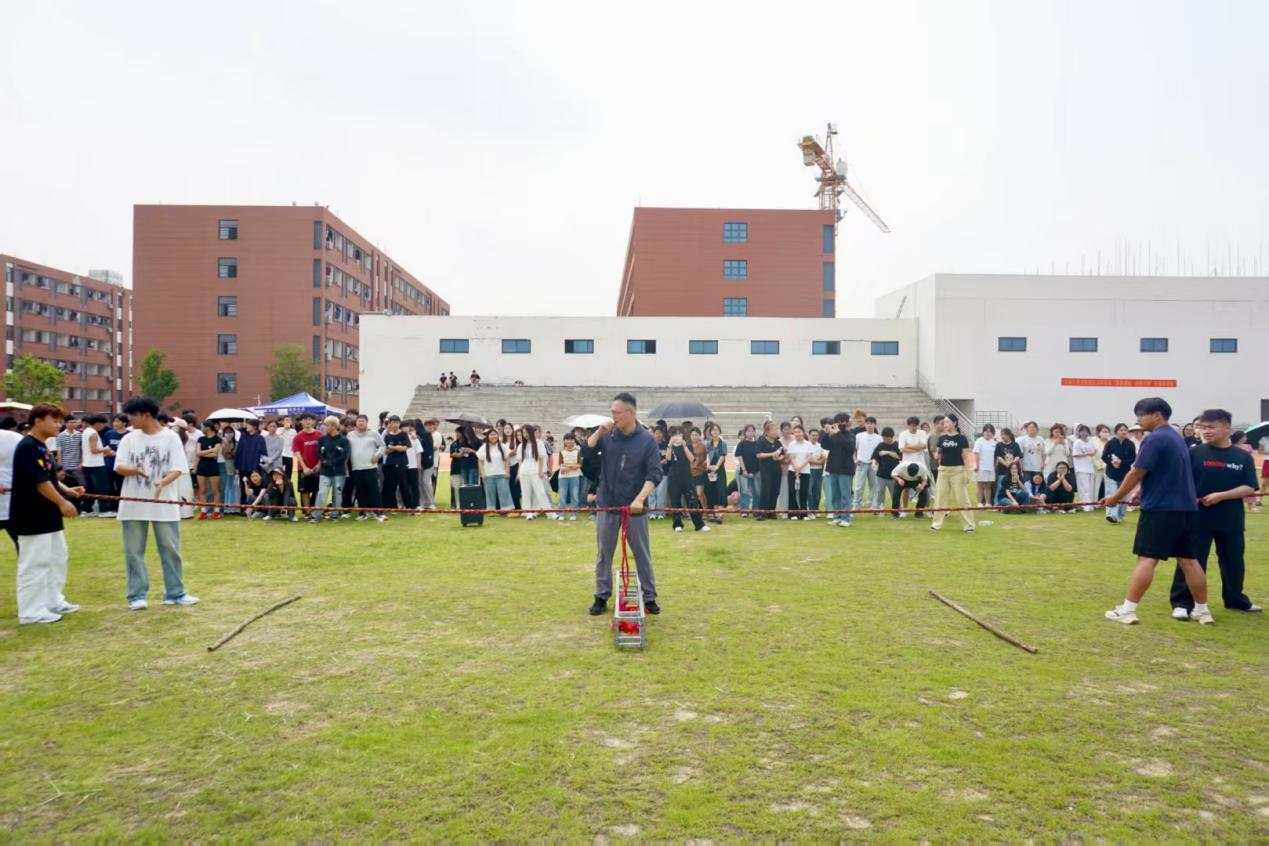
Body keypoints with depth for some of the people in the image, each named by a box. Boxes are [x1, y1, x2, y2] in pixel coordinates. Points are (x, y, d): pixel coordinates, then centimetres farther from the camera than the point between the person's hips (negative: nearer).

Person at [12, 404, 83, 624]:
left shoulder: (41, 447, 13)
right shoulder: (28, 447, -18)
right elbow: (39, 482, -22)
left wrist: (67, 490, 4)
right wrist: (62, 503, -17)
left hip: (48, 517, 11)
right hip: (33, 518, -11)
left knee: (57, 559, 18)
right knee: (34, 564, -4)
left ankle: (53, 601, 28)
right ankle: (31, 611, 3)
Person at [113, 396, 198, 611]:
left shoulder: (170, 437, -3)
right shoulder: (129, 439, 4)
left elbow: (177, 469, -8)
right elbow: (119, 467, -3)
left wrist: (163, 482, -28)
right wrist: (134, 470, -26)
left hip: (164, 504, -2)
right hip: (133, 504, 2)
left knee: (170, 549, 5)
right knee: (134, 551, 6)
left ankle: (175, 593, 15)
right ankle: (137, 595, 15)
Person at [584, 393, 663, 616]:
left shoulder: (647, 440, -8)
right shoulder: (608, 434, 0)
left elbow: (654, 474, -14)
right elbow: (586, 451, -5)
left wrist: (640, 499, -26)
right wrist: (599, 432, -16)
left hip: (635, 507, -2)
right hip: (607, 505, 2)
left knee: (642, 554, 8)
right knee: (604, 553, 10)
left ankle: (649, 597, 19)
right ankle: (601, 597, 21)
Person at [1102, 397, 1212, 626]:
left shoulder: (1155, 439, -13)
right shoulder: (1177, 438, 17)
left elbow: (1136, 473, -13)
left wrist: (1116, 497, -2)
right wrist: (1142, 493, 22)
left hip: (1160, 508, -8)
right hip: (1185, 507, 9)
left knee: (1146, 559, -9)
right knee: (1189, 560, 12)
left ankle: (1127, 610, -9)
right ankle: (1202, 610, 18)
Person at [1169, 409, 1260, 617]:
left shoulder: (1243, 457, 1)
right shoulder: (1195, 452, -4)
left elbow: (1249, 488, -5)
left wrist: (1221, 496, -17)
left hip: (1231, 520, 3)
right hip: (1198, 518, -3)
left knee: (1234, 562, 17)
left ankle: (1235, 599, 36)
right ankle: (1182, 603, 3)